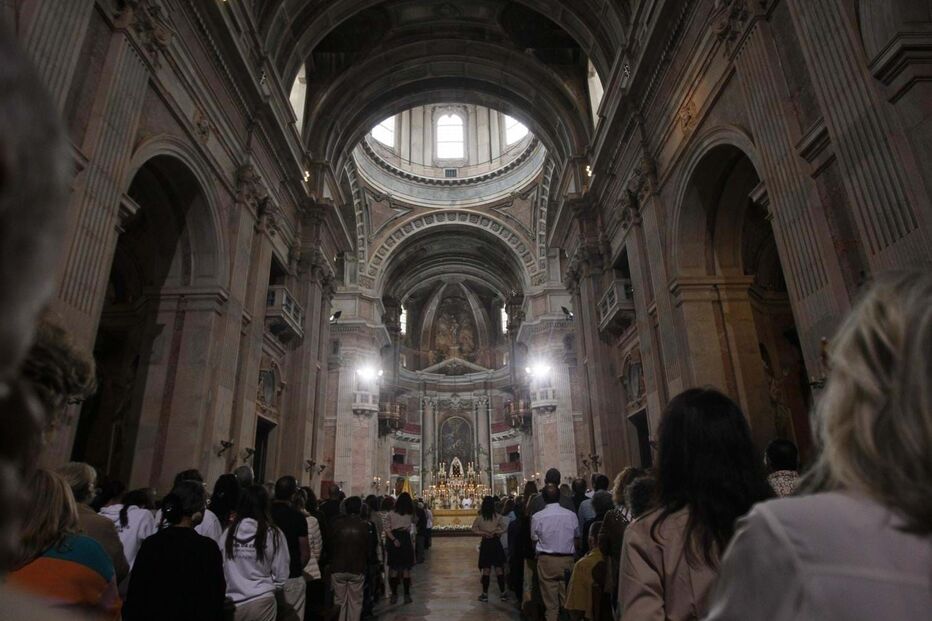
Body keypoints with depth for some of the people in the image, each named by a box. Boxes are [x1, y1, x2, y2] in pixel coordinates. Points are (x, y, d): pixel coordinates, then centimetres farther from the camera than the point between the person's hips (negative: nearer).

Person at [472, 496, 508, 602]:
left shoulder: (479, 518, -6)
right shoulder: (498, 517, -7)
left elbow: (474, 529, -8)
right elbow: (505, 527, -13)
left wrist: (484, 533, -3)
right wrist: (496, 532, -4)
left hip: (485, 544, 0)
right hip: (496, 543, 0)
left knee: (486, 570, 6)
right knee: (499, 569, 8)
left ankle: (485, 594, 11)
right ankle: (503, 593, 14)